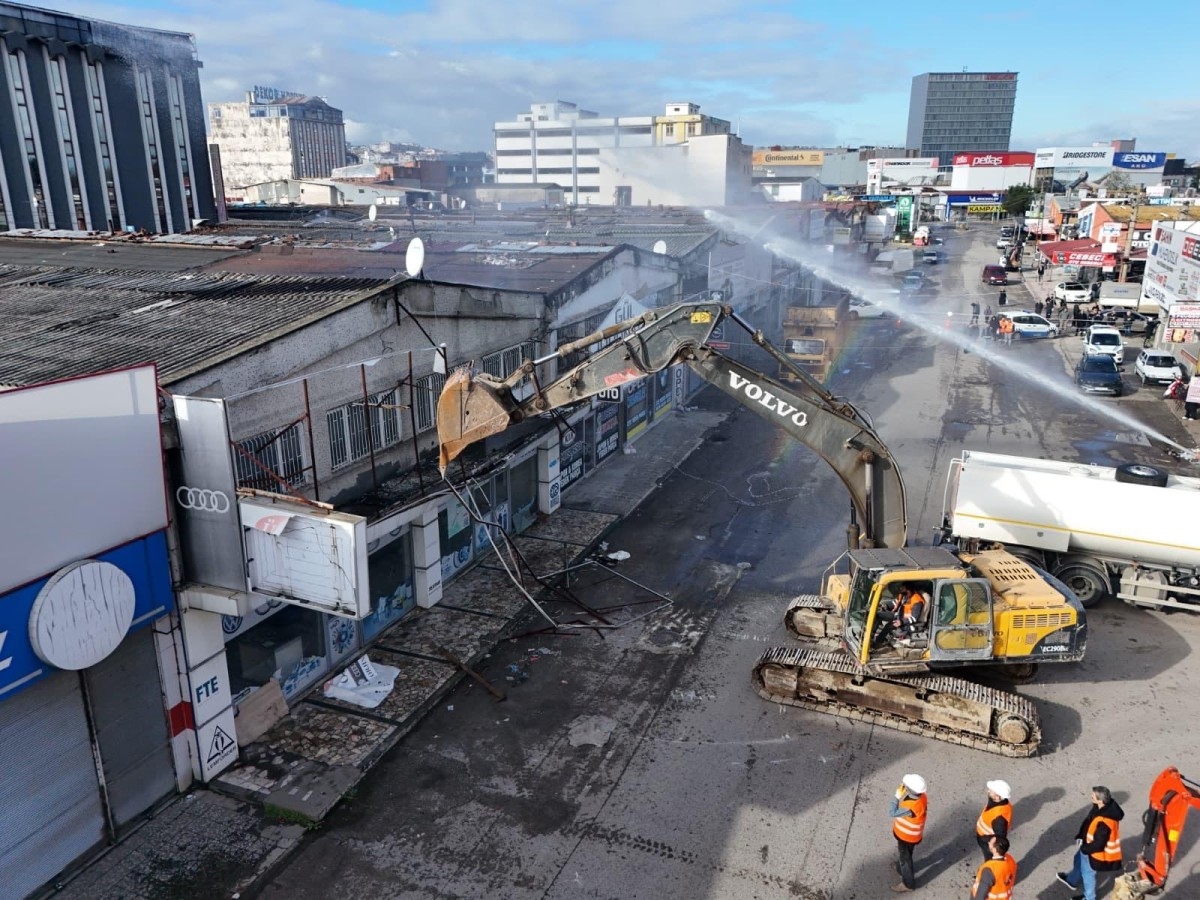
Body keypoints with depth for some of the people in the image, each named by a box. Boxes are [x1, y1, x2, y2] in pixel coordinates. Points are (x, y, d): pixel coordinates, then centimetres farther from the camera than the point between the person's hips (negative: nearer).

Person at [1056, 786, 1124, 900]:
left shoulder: (1104, 823, -41)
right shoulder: (1104, 807, -14)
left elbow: (1098, 844, -30)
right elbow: (1088, 822, 2)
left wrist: (1084, 848, -14)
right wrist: (1080, 836, 0)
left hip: (1094, 851, -8)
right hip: (1088, 845, 9)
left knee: (1087, 873, 16)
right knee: (1079, 860, 31)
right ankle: (1072, 881, 57)